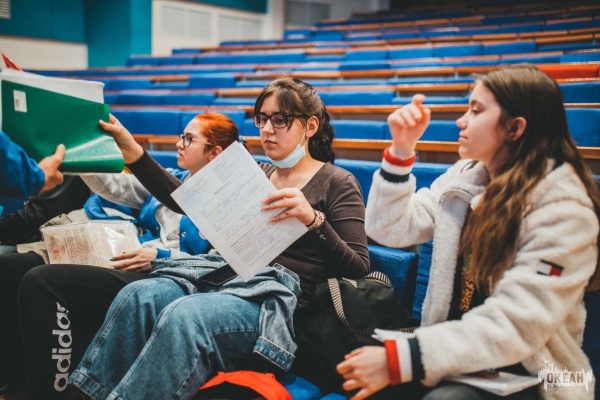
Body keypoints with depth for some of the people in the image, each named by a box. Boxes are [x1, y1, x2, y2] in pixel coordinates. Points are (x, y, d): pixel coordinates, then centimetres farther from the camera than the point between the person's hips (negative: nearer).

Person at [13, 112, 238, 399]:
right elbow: (112, 186, 15)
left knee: (41, 282, -26)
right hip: (130, 269, 8)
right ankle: (15, 375, 5)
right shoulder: (171, 180, 21)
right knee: (10, 267, -4)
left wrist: (160, 257, -17)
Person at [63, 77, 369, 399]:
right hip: (231, 272, 6)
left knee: (183, 316, -33)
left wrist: (313, 220, -24)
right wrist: (132, 151, 3)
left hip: (282, 293, -6)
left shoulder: (338, 183, 2)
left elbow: (357, 270, -8)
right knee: (136, 296, -22)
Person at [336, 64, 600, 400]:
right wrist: (402, 149, -11)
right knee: (356, 373, -21)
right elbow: (389, 230, 1)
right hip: (454, 351, 5)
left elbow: (516, 326, -25)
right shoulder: (464, 177, 3)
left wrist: (399, 360, -32)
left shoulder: (563, 209, -17)